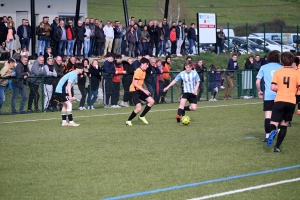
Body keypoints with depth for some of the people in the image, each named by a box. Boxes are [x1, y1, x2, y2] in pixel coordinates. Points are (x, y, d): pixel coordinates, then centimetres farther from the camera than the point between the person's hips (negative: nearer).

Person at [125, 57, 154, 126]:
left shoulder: (144, 71, 10)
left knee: (151, 101, 0)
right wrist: (144, 90, -26)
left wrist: (145, 91, 16)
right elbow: (135, 84, -23)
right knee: (139, 108, -18)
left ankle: (142, 116, 14)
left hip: (140, 90, 9)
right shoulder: (138, 71, -18)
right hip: (134, 90, -9)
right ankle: (128, 121, 1)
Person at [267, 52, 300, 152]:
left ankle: (273, 131, -38)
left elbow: (273, 88, -6)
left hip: (279, 100, -1)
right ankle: (277, 146, 10)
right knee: (284, 124, 14)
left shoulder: (277, 72, 1)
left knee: (274, 123, -1)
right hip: (291, 102, 1)